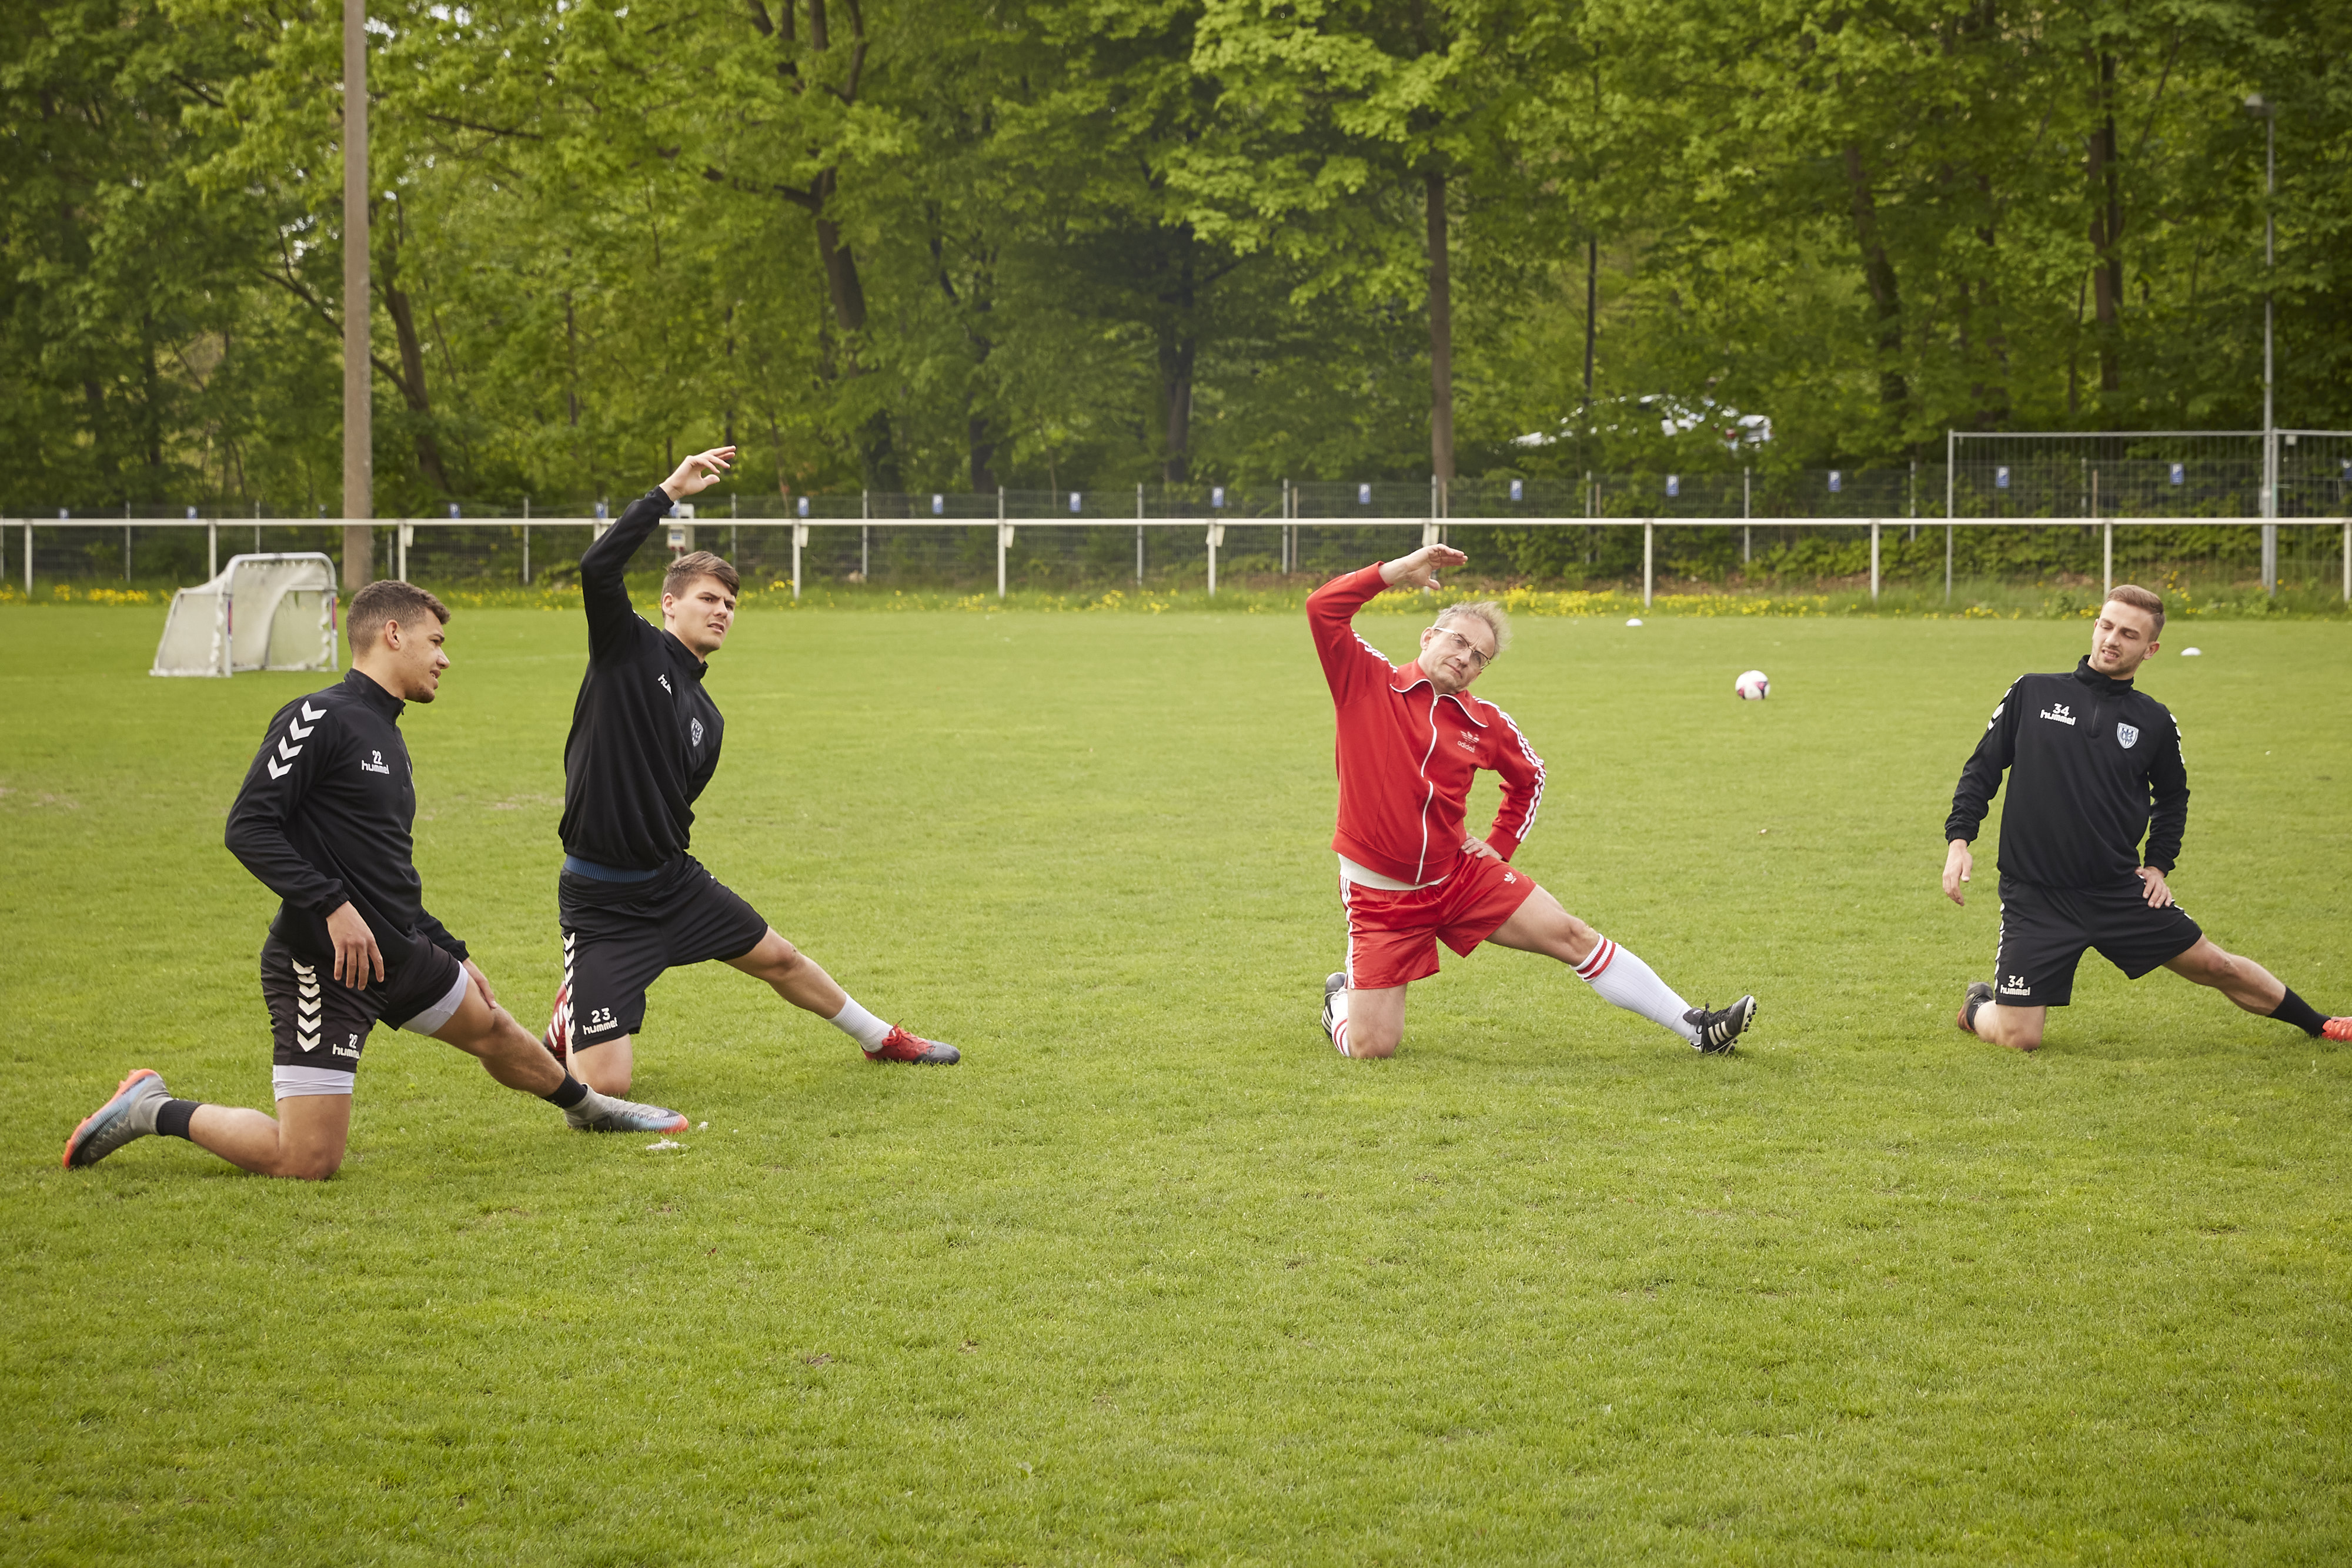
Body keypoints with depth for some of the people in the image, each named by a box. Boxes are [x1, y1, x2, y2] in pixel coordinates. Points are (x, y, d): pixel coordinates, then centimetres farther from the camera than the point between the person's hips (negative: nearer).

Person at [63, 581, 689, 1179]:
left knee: (492, 1027, 28)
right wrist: (333, 906, -27)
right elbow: (248, 828, -19)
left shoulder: (388, 738, 16)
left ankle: (587, 1107, 55)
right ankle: (155, 1111, 3)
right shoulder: (320, 719, -13)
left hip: (397, 952, 9)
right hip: (321, 966, -9)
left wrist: (450, 953, 26)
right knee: (308, 1160, -13)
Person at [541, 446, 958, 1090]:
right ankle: (564, 1035, 20)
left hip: (672, 880, 7)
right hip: (601, 897, -7)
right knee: (607, 1082, -15)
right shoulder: (630, 650, -8)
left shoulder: (705, 718, 12)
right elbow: (599, 568, -26)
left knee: (779, 959, 21)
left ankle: (881, 1039, 44)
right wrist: (670, 491, -27)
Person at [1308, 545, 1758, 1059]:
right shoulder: (1367, 682, -10)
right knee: (1371, 1047, -8)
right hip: (1381, 894, -4)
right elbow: (1323, 608, -22)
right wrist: (1400, 570, -23)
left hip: (1459, 874, 4)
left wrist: (1500, 844, 13)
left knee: (1570, 936, -1)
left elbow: (1529, 775, 23)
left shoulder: (1485, 724, 2)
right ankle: (1342, 997, 29)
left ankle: (1693, 1026, 8)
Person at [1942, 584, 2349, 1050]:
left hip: (2120, 890, 2)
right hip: (2034, 897, -2)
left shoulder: (2155, 722, 5)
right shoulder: (2032, 693, -1)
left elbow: (2173, 796, 22)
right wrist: (1959, 837, -6)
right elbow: (1982, 767, 4)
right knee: (2019, 1039, -11)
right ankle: (1978, 1007, 25)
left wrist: (2158, 863, 12)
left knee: (2215, 965, 7)